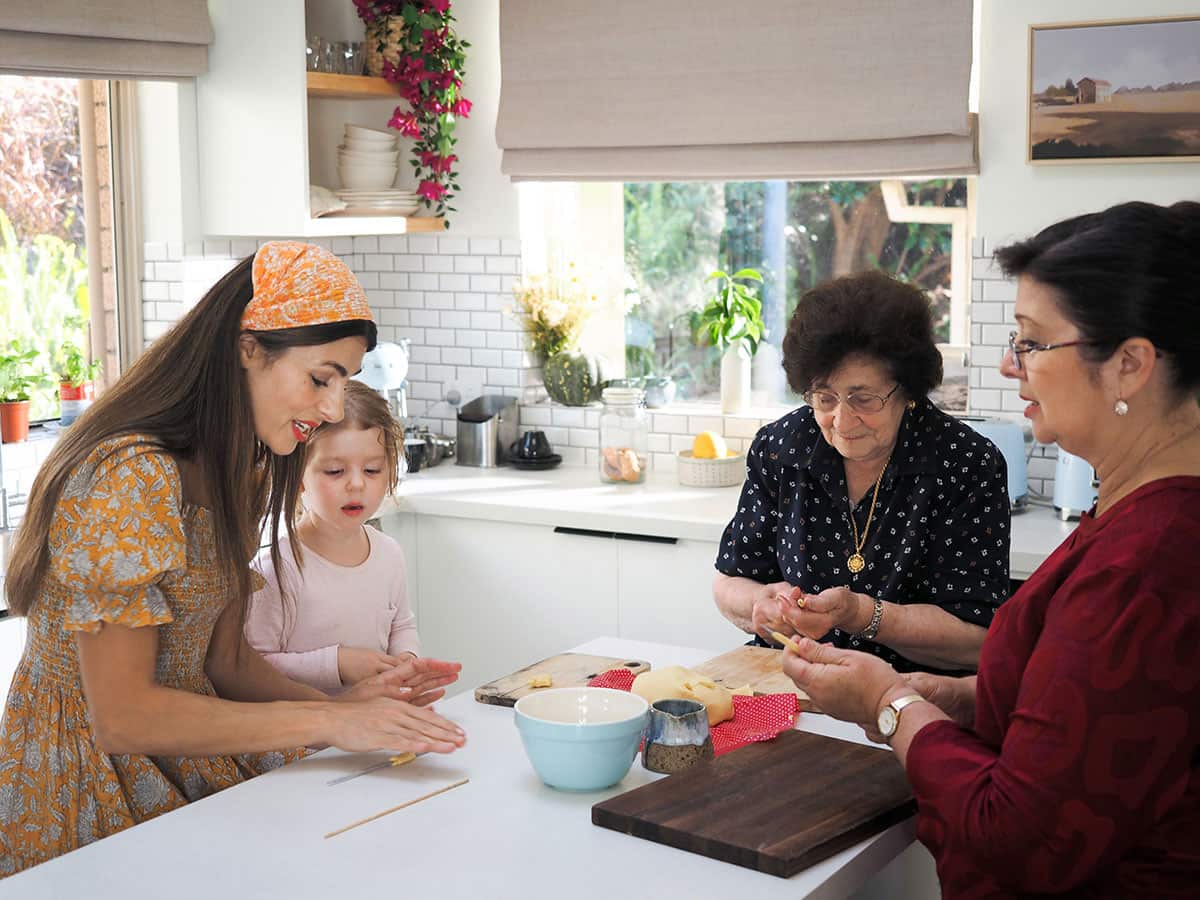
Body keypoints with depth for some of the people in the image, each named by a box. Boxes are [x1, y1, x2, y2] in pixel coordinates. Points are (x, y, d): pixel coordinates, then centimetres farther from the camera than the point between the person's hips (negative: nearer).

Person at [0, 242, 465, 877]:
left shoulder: (241, 474, 7)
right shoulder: (132, 476, -23)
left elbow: (219, 657, 8)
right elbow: (121, 716, -23)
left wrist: (340, 704, -8)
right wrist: (327, 721, -23)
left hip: (183, 754, 8)